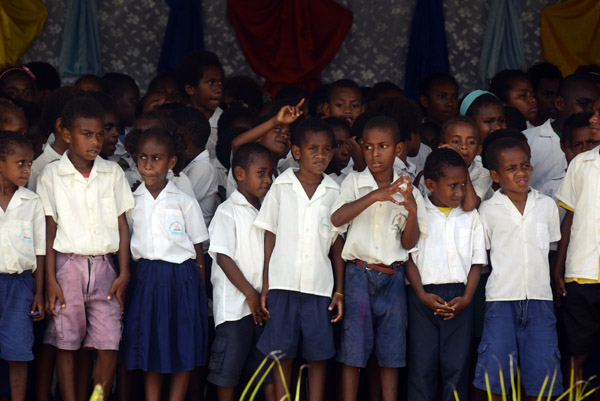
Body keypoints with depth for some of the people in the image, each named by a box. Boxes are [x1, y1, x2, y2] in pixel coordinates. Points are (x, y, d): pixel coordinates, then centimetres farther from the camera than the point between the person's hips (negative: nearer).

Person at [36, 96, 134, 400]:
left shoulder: (113, 173, 7)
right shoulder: (52, 175, 1)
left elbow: (122, 226, 8)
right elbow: (49, 229, 0)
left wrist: (124, 273, 2)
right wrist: (50, 280, -4)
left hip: (103, 265, 2)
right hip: (68, 264, -2)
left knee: (109, 346, -5)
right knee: (66, 344, 2)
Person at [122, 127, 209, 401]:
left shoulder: (185, 202, 0)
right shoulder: (131, 203, 6)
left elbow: (198, 250, 3)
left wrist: (200, 291, 0)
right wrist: (127, 281, 5)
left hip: (182, 278, -2)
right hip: (146, 278, 2)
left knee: (183, 350, 1)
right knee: (150, 349, 4)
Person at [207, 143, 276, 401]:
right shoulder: (228, 211, -5)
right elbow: (223, 257, -12)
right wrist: (251, 294, -14)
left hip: (262, 303, 6)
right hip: (235, 303, -6)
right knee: (228, 369, -2)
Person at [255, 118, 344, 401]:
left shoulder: (335, 192, 7)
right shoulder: (281, 187, 4)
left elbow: (338, 244, 9)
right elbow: (270, 238, 5)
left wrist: (339, 291, 5)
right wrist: (265, 287, 1)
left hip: (320, 286, 1)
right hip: (283, 283, -1)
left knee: (318, 355, 2)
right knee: (282, 354, 2)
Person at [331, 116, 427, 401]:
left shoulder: (407, 191, 7)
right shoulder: (355, 182, 2)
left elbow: (409, 243, 4)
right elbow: (336, 219, -16)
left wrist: (413, 211, -15)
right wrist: (375, 196, -27)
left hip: (392, 277, 2)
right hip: (359, 273, -2)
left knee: (391, 350, 5)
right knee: (353, 348, -2)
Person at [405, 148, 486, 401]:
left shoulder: (470, 218, 10)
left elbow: (477, 263, 8)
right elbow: (409, 259, 1)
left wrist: (466, 298, -6)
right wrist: (422, 295, -11)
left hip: (459, 297, 2)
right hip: (424, 294, -2)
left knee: (457, 363, 1)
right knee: (422, 363, -1)